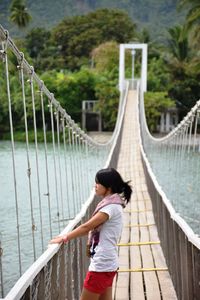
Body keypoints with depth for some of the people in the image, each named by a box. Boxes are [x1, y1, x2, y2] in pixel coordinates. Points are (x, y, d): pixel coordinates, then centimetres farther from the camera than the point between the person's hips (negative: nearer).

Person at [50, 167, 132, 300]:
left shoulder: (111, 206, -17)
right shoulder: (112, 204, 13)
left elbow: (87, 226, -17)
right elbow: (92, 228, 16)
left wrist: (65, 238, -6)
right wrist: (68, 236, 10)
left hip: (102, 264, -9)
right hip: (107, 263, 9)